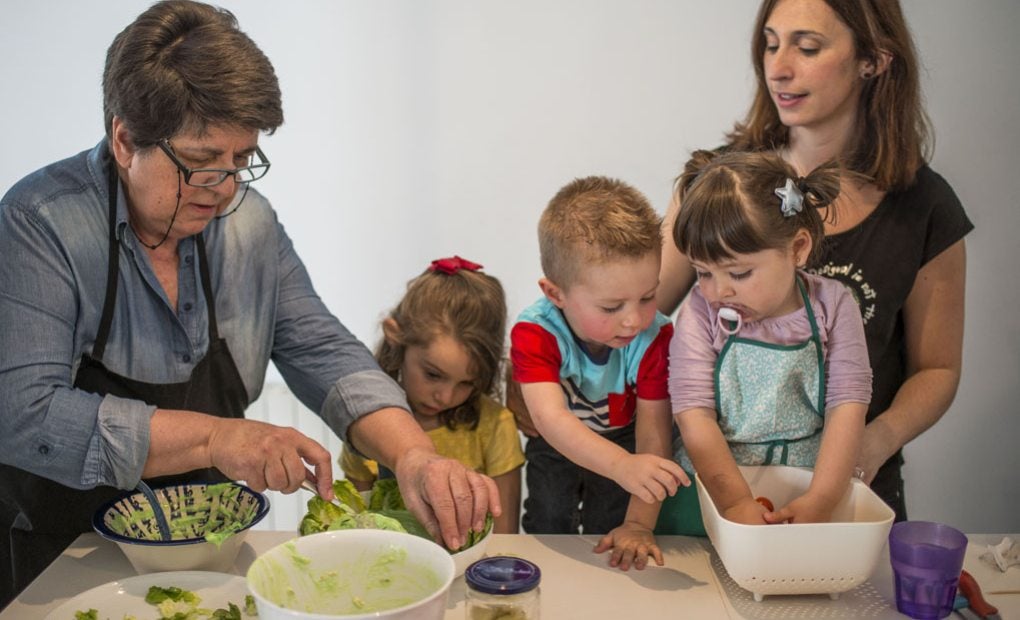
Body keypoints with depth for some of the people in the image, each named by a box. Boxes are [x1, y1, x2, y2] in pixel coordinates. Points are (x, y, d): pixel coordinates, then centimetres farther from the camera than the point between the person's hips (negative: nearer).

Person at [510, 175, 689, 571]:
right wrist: (623, 466, -66)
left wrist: (639, 523, -38)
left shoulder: (656, 337, -30)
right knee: (548, 525, -4)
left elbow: (653, 432, -30)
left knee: (608, 529, -7)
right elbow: (550, 416, -49)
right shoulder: (534, 333, -35)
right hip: (557, 447, 0)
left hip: (622, 438, 0)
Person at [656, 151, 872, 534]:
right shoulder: (701, 312, -5)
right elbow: (693, 415, -12)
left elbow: (848, 406, -7)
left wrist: (820, 500, -19)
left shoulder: (832, 306, -1)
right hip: (711, 485, 0)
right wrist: (735, 502, -23)